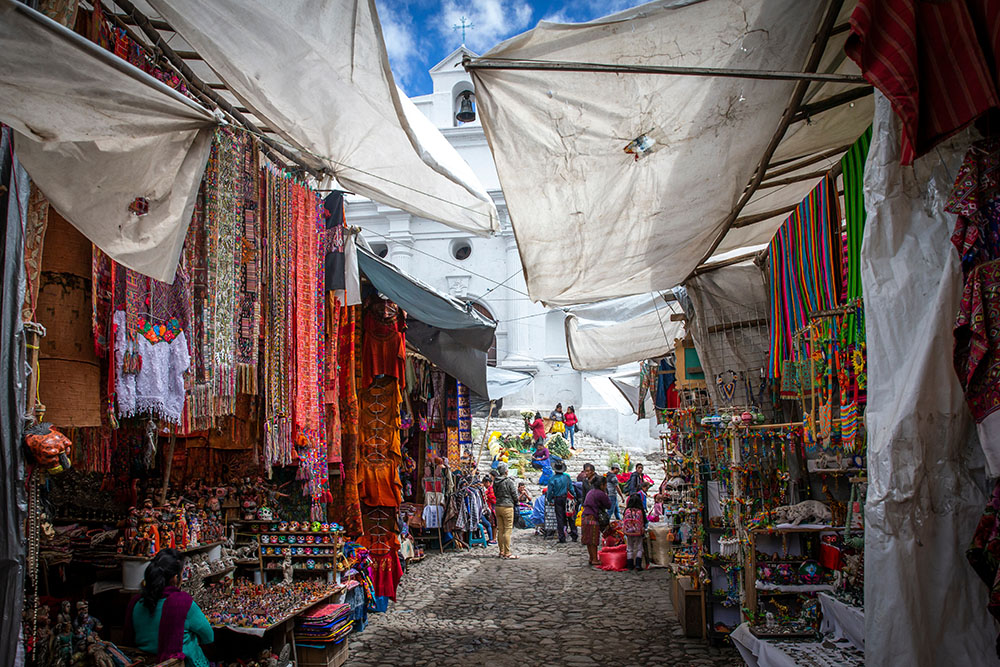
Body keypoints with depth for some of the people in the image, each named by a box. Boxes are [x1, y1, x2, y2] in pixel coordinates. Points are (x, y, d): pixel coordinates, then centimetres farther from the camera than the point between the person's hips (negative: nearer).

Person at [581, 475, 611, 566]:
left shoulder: (591, 492, 16)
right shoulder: (601, 494, -10)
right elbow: (608, 506, -2)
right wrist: (607, 496, 13)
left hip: (585, 517, 8)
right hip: (592, 518, -8)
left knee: (589, 540, 13)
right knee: (593, 540, -2)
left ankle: (591, 558, 21)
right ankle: (594, 559, 3)